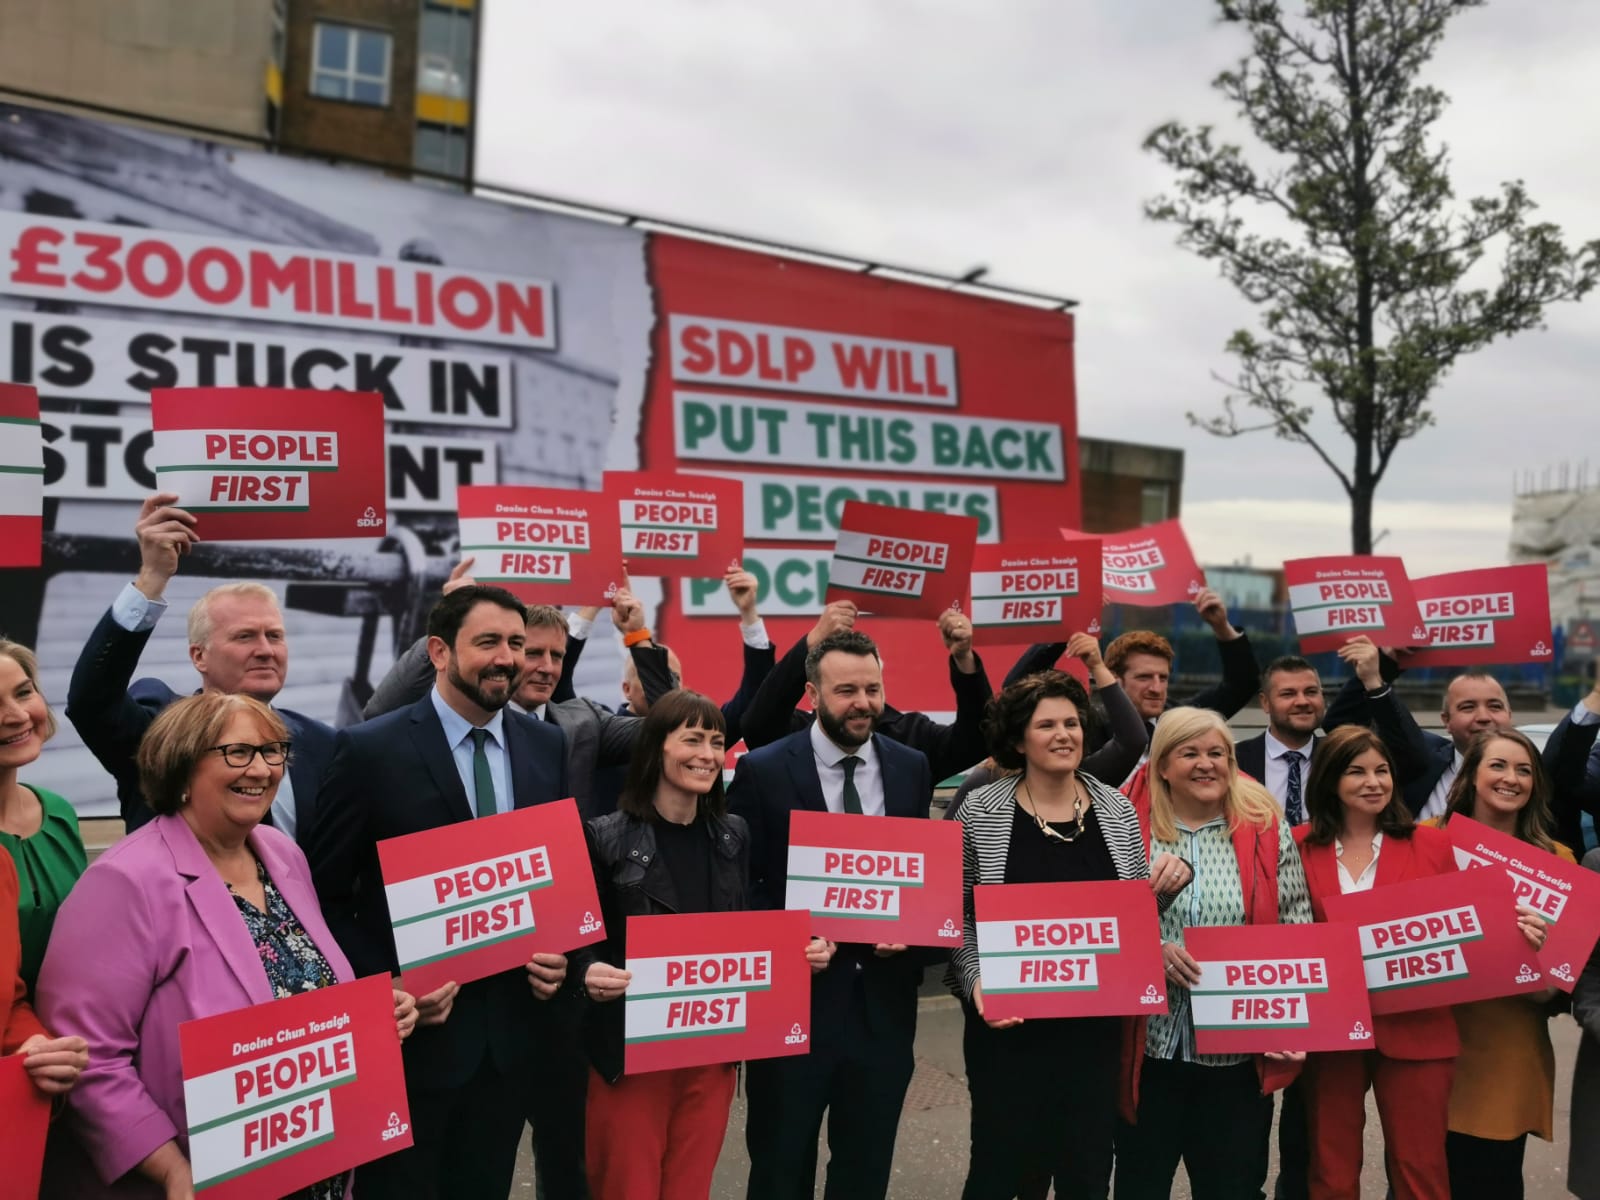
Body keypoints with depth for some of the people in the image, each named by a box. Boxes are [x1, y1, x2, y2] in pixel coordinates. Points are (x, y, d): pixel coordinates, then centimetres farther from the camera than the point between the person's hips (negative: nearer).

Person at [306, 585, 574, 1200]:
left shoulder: (548, 746, 3)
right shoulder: (370, 750, -11)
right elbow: (326, 896, -7)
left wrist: (560, 951, -5)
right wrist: (388, 986, -16)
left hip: (513, 1029, 4)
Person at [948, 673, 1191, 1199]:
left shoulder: (1116, 809, 2)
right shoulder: (982, 810, -6)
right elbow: (957, 913, -1)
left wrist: (1168, 881, -10)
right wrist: (977, 983, -14)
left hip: (1095, 1023, 3)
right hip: (1007, 1022, -2)